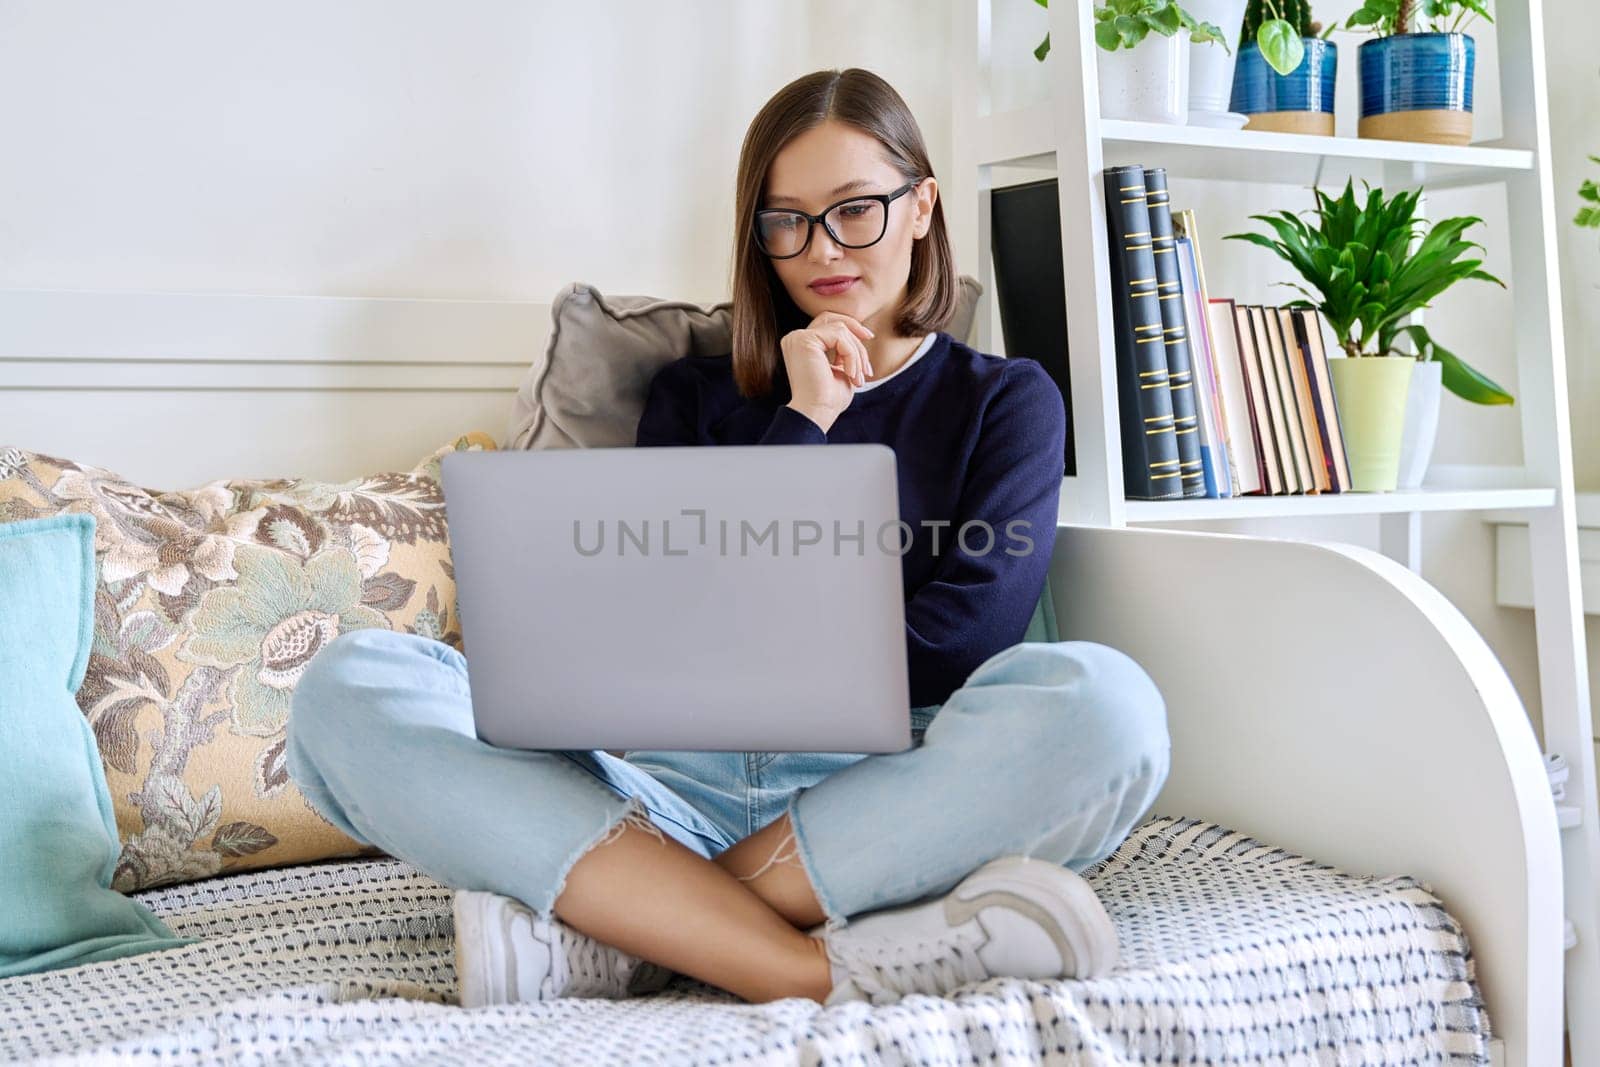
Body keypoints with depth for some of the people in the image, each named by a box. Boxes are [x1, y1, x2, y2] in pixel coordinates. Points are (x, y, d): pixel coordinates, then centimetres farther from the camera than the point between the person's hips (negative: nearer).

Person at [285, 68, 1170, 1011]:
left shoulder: (1006, 399, 15)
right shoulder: (696, 395, 20)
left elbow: (967, 638, 0)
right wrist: (804, 424, 4)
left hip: (884, 790, -1)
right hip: (674, 779, 2)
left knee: (1101, 700, -34)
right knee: (349, 687, -21)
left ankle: (626, 934, -27)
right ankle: (823, 969, -33)